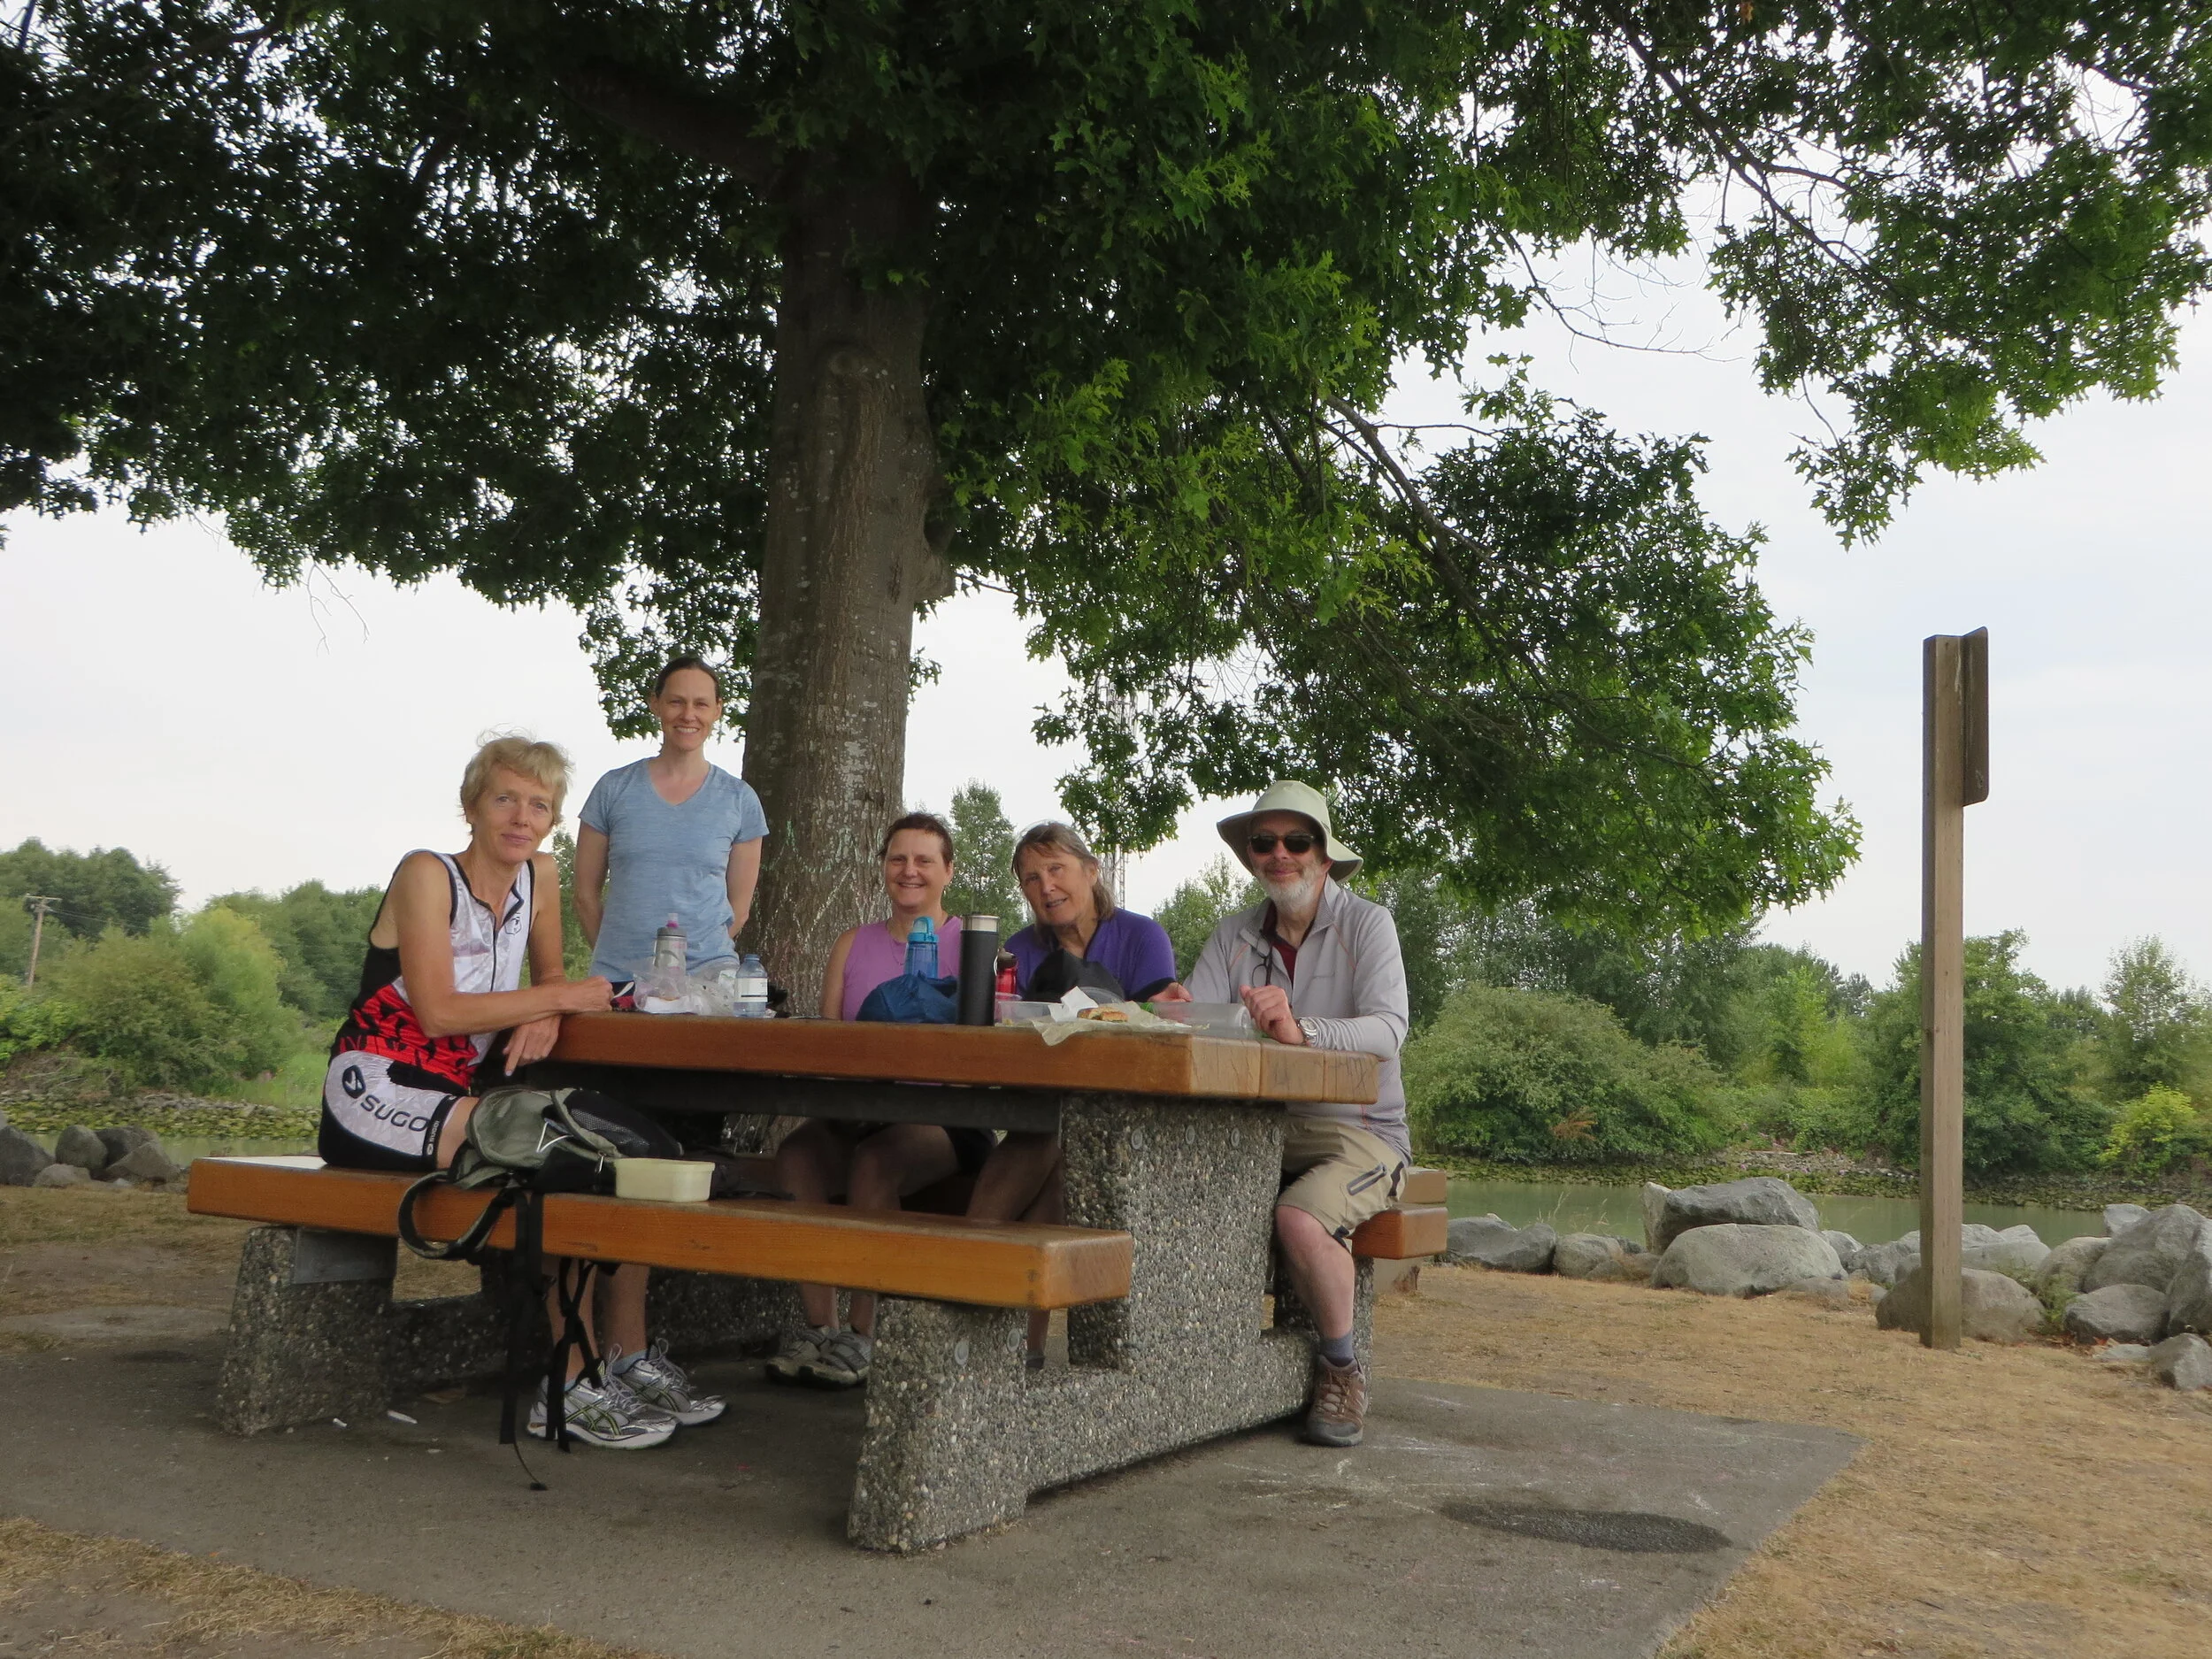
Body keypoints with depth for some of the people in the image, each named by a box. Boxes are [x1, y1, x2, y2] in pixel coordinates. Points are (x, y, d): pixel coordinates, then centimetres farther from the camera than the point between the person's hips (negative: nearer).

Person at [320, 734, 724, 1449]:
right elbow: (438, 1012, -21)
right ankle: (571, 1383, -22)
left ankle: (627, 1356, -3)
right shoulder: (427, 875, -12)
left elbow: (548, 975, 16)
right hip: (378, 1093, -7)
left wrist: (544, 1016, -8)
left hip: (463, 1091, 7)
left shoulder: (540, 876, 8)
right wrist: (560, 999, -18)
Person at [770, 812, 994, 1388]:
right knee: (796, 1154, -27)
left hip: (942, 1120, -3)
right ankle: (816, 1327, -22)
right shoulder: (853, 944, 20)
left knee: (874, 1161, -33)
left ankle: (862, 1336, -23)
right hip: (855, 1113, 4)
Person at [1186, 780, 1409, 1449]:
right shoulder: (1234, 937, 10)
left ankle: (1341, 1370, -6)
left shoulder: (1366, 924, -4)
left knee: (1301, 1217, -32)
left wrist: (1301, 1030, -39)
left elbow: (1388, 1028, -20)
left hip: (1358, 1131, -4)